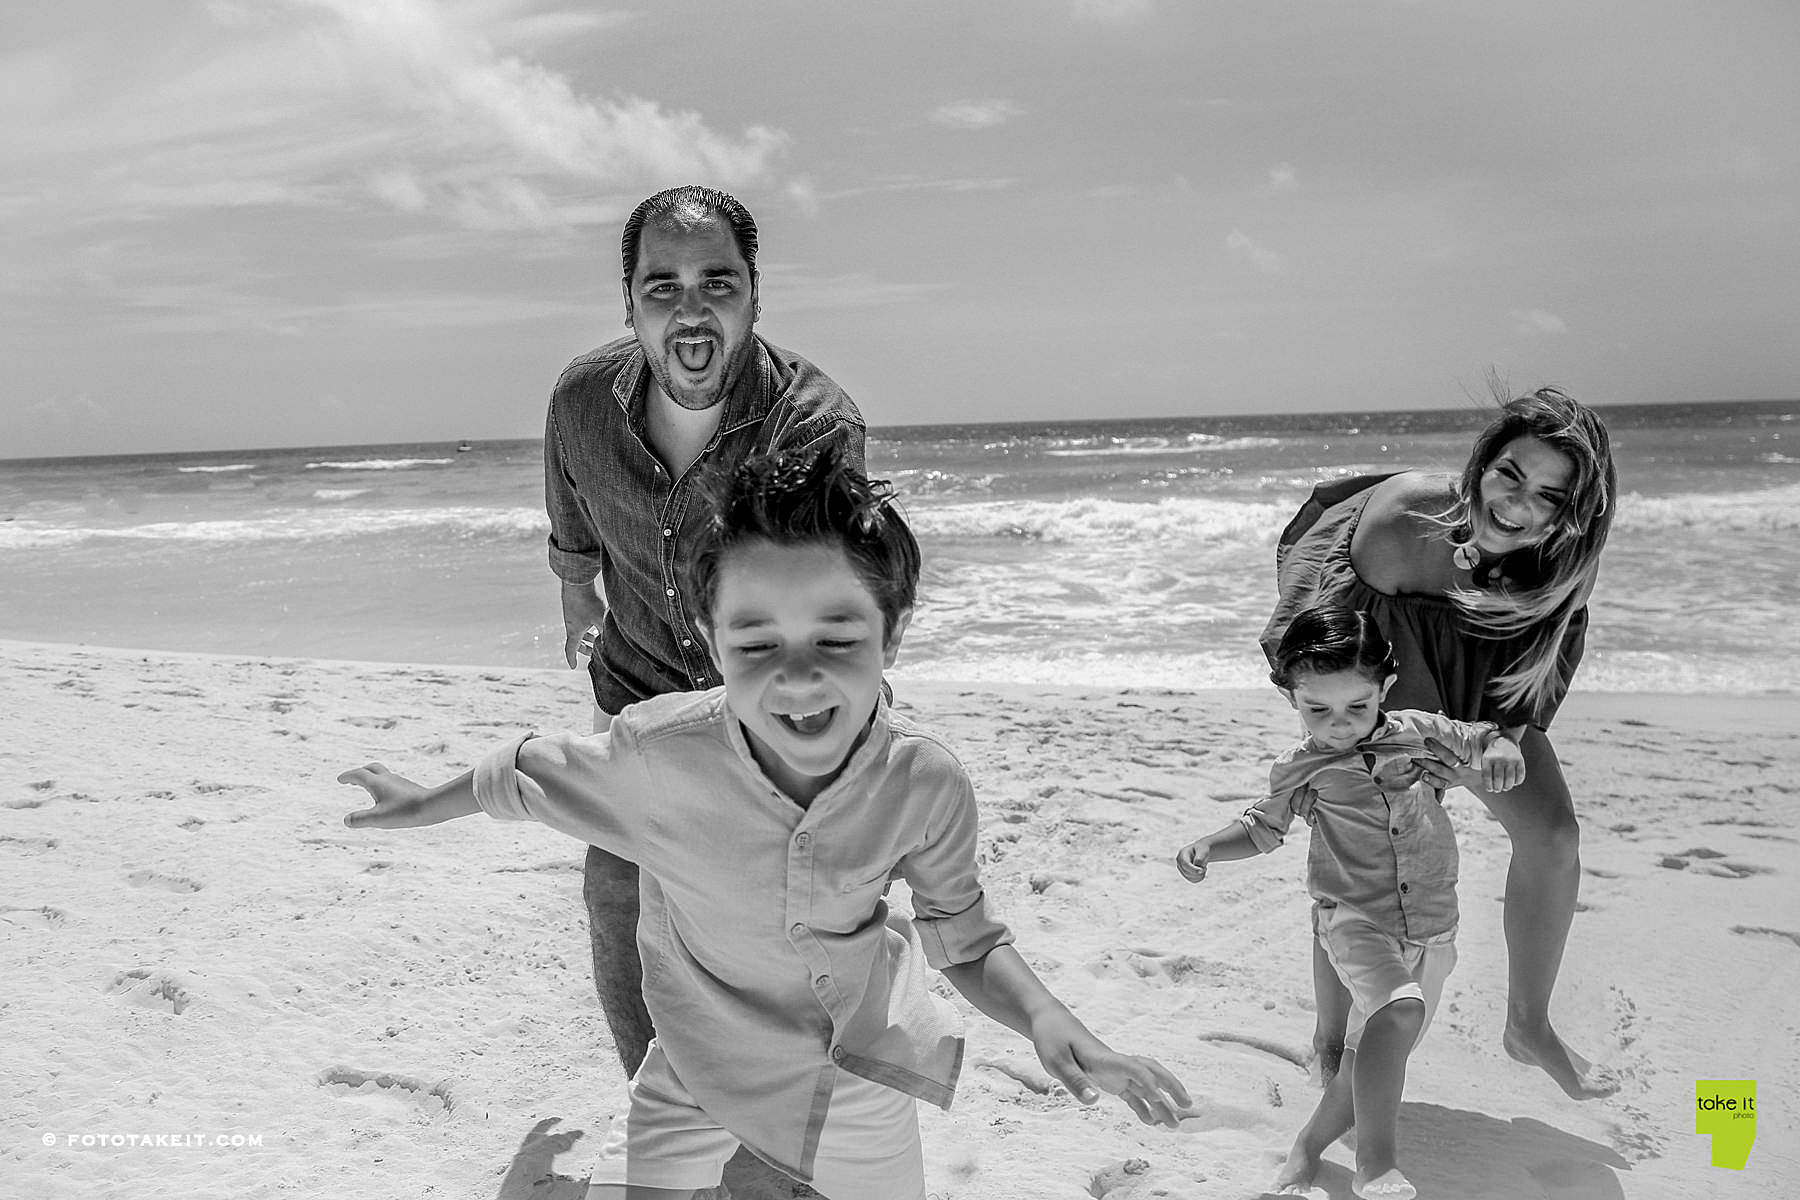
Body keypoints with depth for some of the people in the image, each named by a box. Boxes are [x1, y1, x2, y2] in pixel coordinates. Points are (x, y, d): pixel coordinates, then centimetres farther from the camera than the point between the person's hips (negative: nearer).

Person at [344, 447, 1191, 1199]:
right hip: (700, 1069, -1)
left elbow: (965, 938, -7)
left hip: (862, 1071, 1)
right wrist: (423, 804, 10)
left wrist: (1044, 1017, -25)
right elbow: (526, 775, -6)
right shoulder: (659, 753, -29)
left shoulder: (927, 785, -25)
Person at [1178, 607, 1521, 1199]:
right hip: (1354, 920, -3)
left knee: (1366, 1064, 9)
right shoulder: (1300, 771, 0)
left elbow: (1480, 738, 14)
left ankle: (1306, 1151, 31)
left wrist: (1501, 746, -10)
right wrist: (1208, 847, -4)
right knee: (1400, 1011, -33)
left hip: (1431, 930, 4)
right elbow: (1262, 828, 14)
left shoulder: (1418, 730, 2)